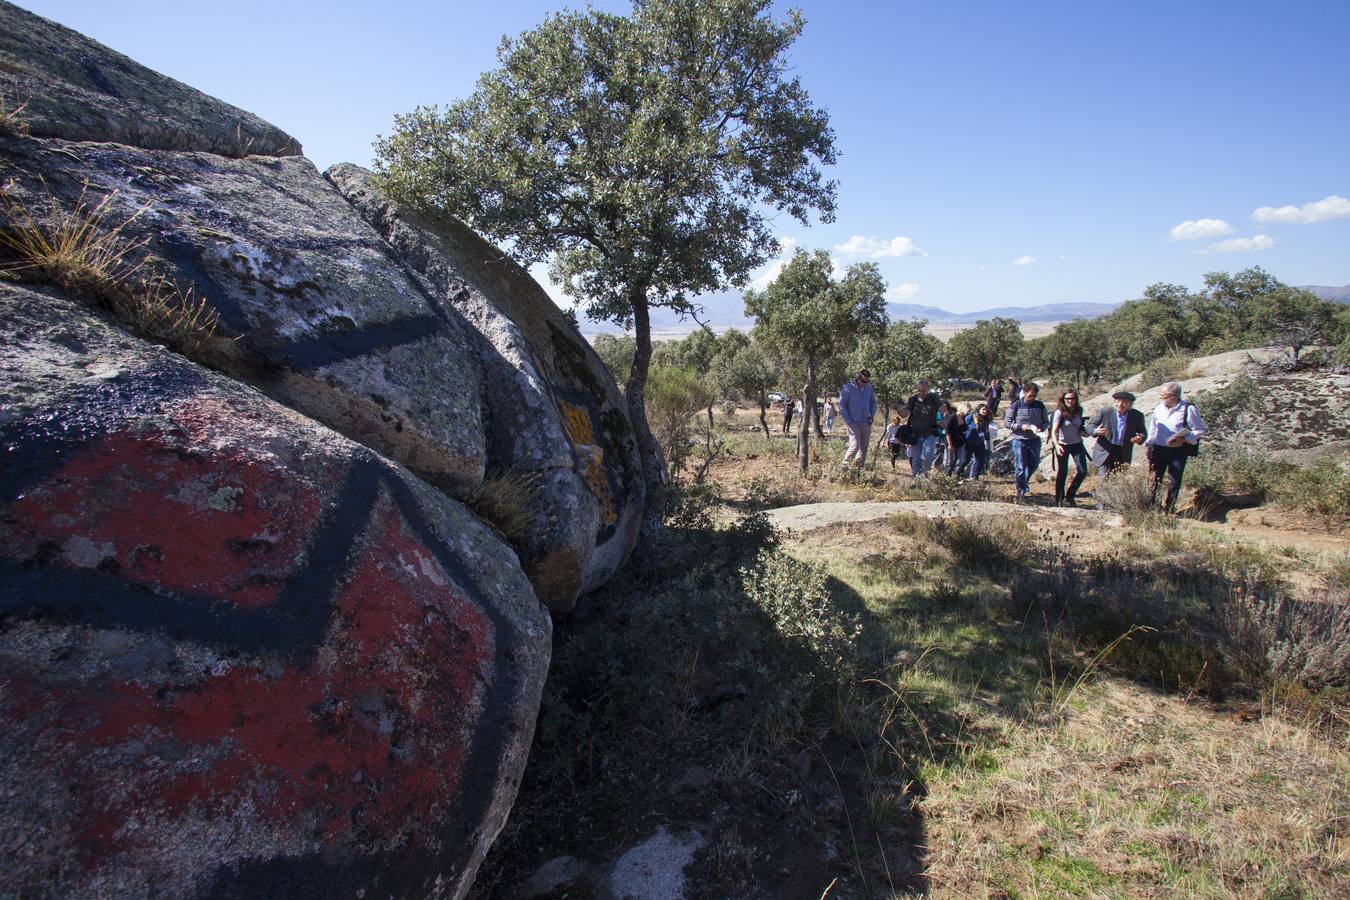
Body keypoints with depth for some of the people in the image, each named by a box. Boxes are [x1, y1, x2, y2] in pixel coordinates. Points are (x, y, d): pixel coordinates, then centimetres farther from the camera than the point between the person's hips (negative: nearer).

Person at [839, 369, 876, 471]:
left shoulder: (869, 388, 7)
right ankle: (845, 465, 4)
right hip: (853, 424, -5)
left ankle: (860, 470, 14)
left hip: (866, 424, 5)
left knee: (863, 449, 6)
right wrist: (848, 421, -11)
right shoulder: (848, 388, -8)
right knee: (855, 446, -15)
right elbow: (841, 405, -7)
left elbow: (873, 401, 22)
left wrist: (872, 414, 6)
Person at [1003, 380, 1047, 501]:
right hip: (1019, 440, -4)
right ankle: (1021, 491, 13)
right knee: (1021, 467, 0)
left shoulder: (1039, 406, 1)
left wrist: (1041, 428, -12)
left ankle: (1023, 481, 40)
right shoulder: (1015, 405, -8)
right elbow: (1006, 423, -6)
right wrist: (1021, 427, -19)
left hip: (1035, 440, 4)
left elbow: (1046, 422, 10)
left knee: (1034, 465, 13)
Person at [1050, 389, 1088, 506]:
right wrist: (1056, 445, -37)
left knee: (1083, 471, -6)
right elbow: (1053, 431, -22)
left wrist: (1083, 432, -3)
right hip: (1063, 445, -4)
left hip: (1077, 444, 4)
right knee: (1062, 473, 4)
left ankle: (1070, 496, 12)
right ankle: (1059, 499, 20)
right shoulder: (1059, 412, -14)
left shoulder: (1079, 410, 0)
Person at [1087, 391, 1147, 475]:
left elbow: (1143, 432, 9)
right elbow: (1090, 426, -2)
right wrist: (1095, 431, -27)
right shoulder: (1104, 412, -9)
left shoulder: (1137, 416, -2)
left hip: (1124, 454, 3)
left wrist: (1140, 439, -16)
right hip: (1105, 452, -3)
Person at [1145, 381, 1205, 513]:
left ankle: (1168, 509, 16)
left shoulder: (1189, 409, -8)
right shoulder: (1158, 408, 6)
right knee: (1154, 479, 4)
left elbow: (1199, 430, -4)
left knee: (1174, 482, 3)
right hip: (1158, 449, 4)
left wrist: (1184, 440, -18)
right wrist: (1149, 446, 12)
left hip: (1178, 451, -3)